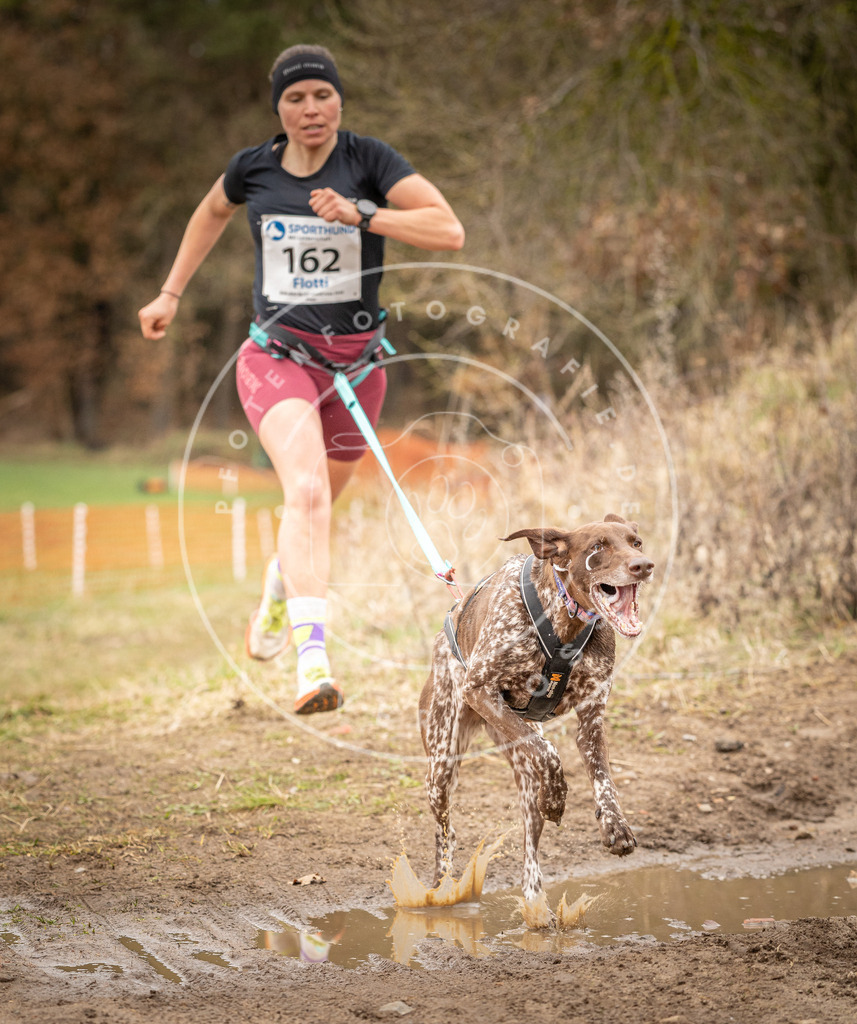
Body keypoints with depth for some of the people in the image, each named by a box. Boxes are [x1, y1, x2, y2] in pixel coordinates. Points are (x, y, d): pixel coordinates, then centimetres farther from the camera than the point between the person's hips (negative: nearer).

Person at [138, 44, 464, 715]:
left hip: (355, 363, 1)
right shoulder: (253, 168, 0)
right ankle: (314, 661, -38)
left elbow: (450, 232, -17)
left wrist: (361, 214, -25)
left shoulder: (369, 160, -7)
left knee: (316, 507, 18)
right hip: (277, 355, -1)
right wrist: (172, 293, 23)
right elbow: (213, 212, 24)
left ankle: (281, 584, 54)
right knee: (307, 492, -26)